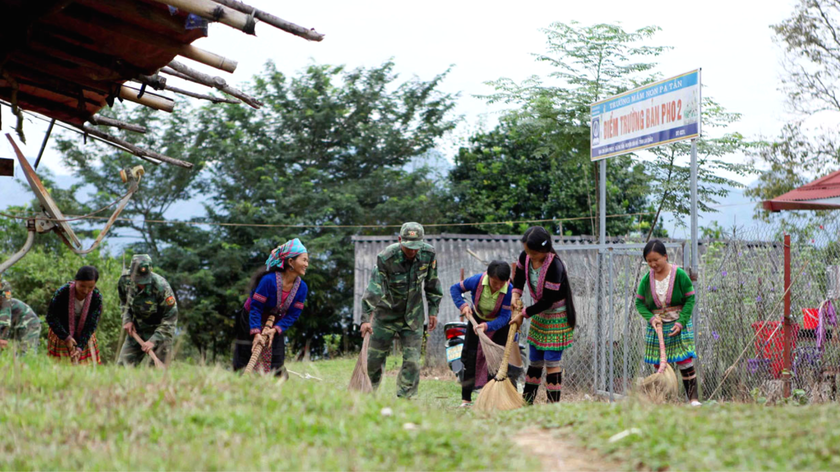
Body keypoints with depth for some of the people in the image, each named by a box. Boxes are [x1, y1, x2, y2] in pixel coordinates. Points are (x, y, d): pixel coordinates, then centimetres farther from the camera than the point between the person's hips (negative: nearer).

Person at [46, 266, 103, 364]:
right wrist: (66, 337, -21)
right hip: (61, 336, -2)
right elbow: (51, 317, -15)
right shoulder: (62, 293, -24)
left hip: (84, 337, 2)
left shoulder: (96, 297, -20)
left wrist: (80, 347, -23)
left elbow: (92, 324, -16)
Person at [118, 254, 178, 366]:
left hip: (159, 330, -5)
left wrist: (154, 340, -25)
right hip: (136, 329, 5)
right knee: (124, 363, 3)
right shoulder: (125, 280, -12)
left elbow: (170, 318, -21)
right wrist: (127, 319, -5)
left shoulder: (161, 287, -27)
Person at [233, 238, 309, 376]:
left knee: (276, 365, 0)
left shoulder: (302, 287, -13)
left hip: (276, 324, 5)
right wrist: (256, 333, -33)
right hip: (250, 322, -4)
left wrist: (275, 329, -25)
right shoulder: (269, 280, -30)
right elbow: (255, 307, -25)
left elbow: (293, 315, -11)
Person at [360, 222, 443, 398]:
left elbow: (432, 284, 5)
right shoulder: (386, 258, -23)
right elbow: (374, 288, -28)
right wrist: (366, 318, -36)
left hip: (413, 317, 2)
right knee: (374, 359, 6)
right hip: (386, 315, -2)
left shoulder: (428, 254, -12)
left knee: (412, 362, -5)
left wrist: (433, 311, 6)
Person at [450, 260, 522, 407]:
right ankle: (466, 399, 4)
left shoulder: (509, 290, -32)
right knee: (469, 356, -3)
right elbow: (455, 288, -12)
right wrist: (462, 305, -28)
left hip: (499, 323, -2)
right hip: (477, 318, 2)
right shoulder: (477, 280, -28)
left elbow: (504, 317, -31)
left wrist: (487, 326, -48)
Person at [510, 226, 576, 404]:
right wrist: (516, 294, 0)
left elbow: (548, 301, -25)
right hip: (539, 315, 7)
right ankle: (526, 402, 21)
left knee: (551, 361, -8)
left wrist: (524, 314, -17)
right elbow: (519, 273, 16)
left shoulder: (554, 266, -30)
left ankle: (553, 404, -3)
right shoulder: (526, 257, -9)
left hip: (557, 316, -7)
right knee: (534, 361, 13)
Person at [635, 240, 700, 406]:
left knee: (685, 362, -10)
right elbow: (639, 302, 6)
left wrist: (681, 322, -14)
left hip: (679, 326, -3)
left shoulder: (679, 275, -8)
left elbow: (690, 299, -5)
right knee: (659, 366, 3)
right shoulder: (647, 279, 0)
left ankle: (693, 399, -9)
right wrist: (651, 318, -12)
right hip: (656, 326, 3)